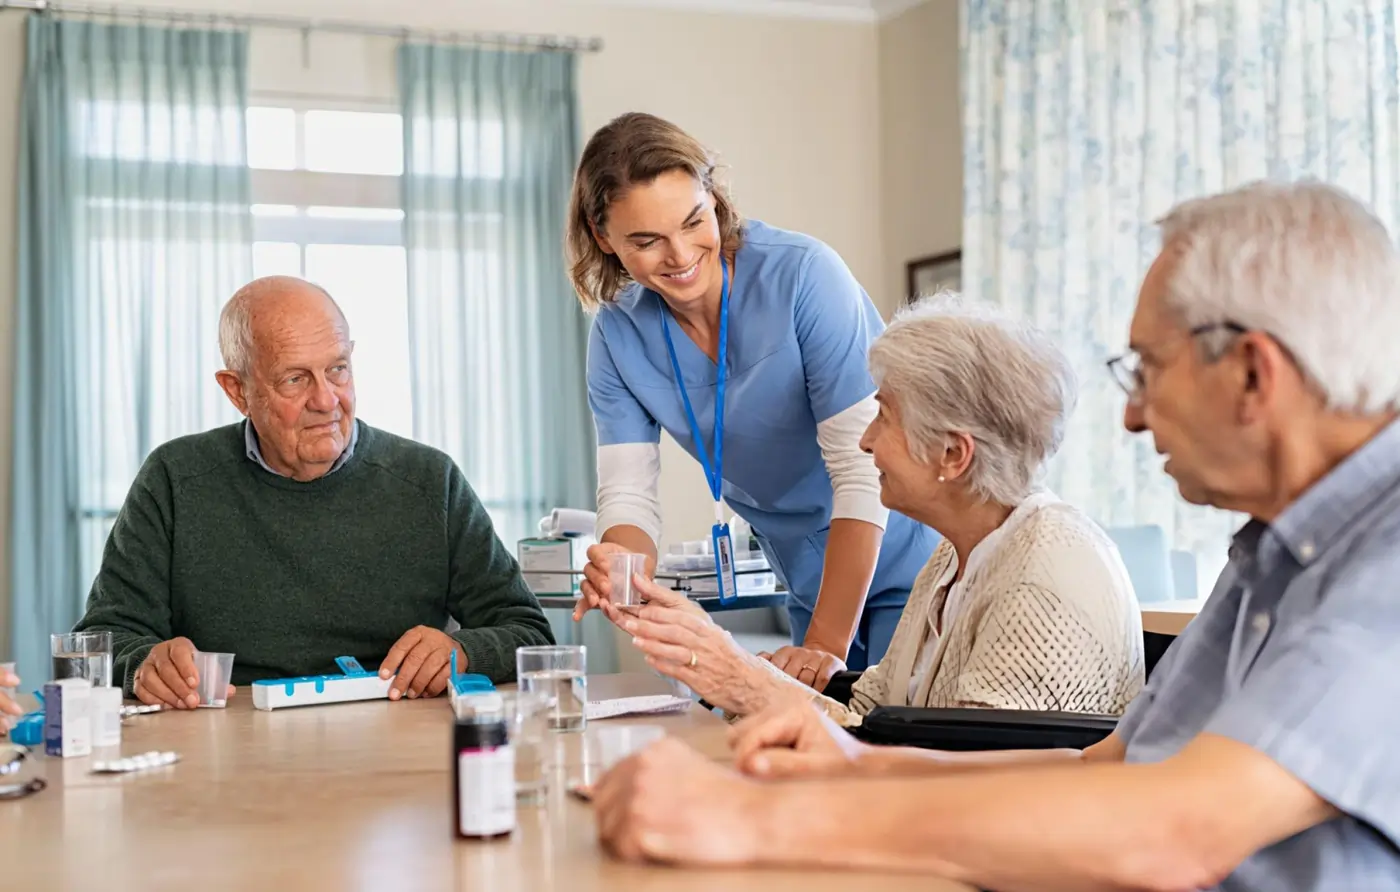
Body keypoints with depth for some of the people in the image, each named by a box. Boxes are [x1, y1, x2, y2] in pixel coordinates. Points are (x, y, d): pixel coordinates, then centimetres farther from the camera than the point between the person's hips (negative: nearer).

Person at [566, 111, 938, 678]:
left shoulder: (803, 275, -22)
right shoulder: (618, 335, -6)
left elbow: (863, 471, -24)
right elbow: (627, 494, -9)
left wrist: (826, 645, -26)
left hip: (909, 568, -4)